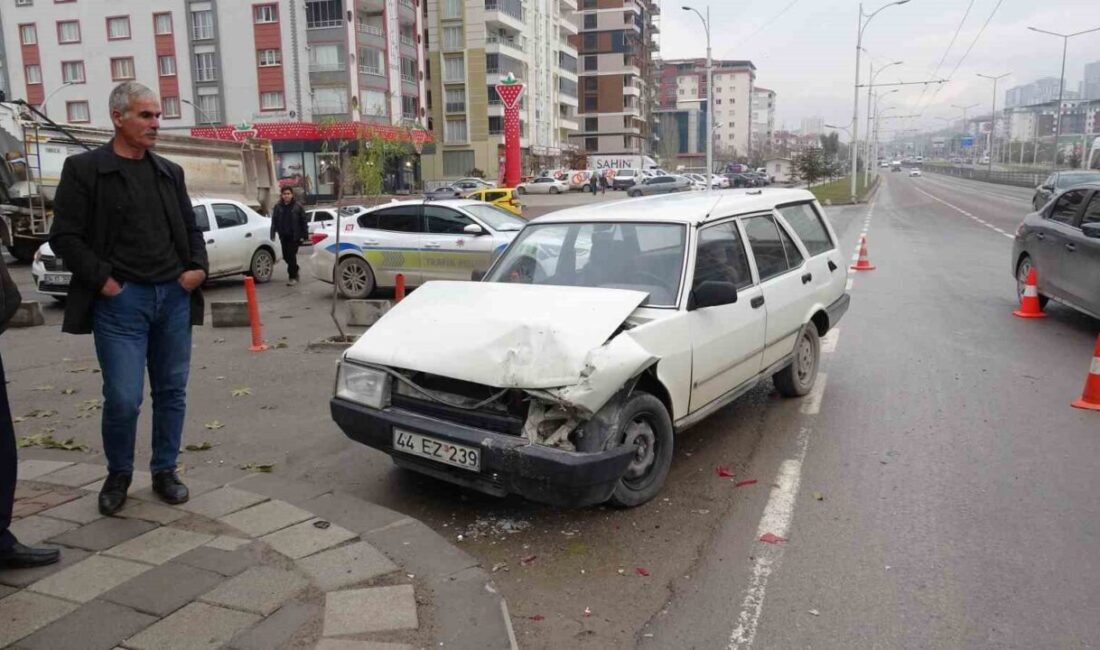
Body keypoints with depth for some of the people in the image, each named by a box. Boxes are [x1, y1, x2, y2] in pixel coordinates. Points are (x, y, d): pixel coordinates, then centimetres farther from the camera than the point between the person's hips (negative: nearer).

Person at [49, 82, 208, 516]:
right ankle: (118, 475, 19)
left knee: (171, 392, 9)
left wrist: (198, 267, 3)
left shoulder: (169, 172, 15)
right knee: (123, 398, -6)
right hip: (120, 301, -4)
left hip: (174, 297, 5)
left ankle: (164, 471, 24)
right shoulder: (84, 169, 0)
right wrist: (103, 280, -11)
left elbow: (190, 228, 20)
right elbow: (64, 236, -3)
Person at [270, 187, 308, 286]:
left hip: (294, 236, -4)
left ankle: (293, 277, 2)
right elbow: (274, 221, 6)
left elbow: (303, 221, -2)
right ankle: (295, 271, 34)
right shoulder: (278, 207, 5)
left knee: (291, 256, -6)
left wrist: (305, 234, -5)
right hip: (283, 236, 4)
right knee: (286, 256, 10)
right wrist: (273, 234, -2)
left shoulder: (297, 206, -2)